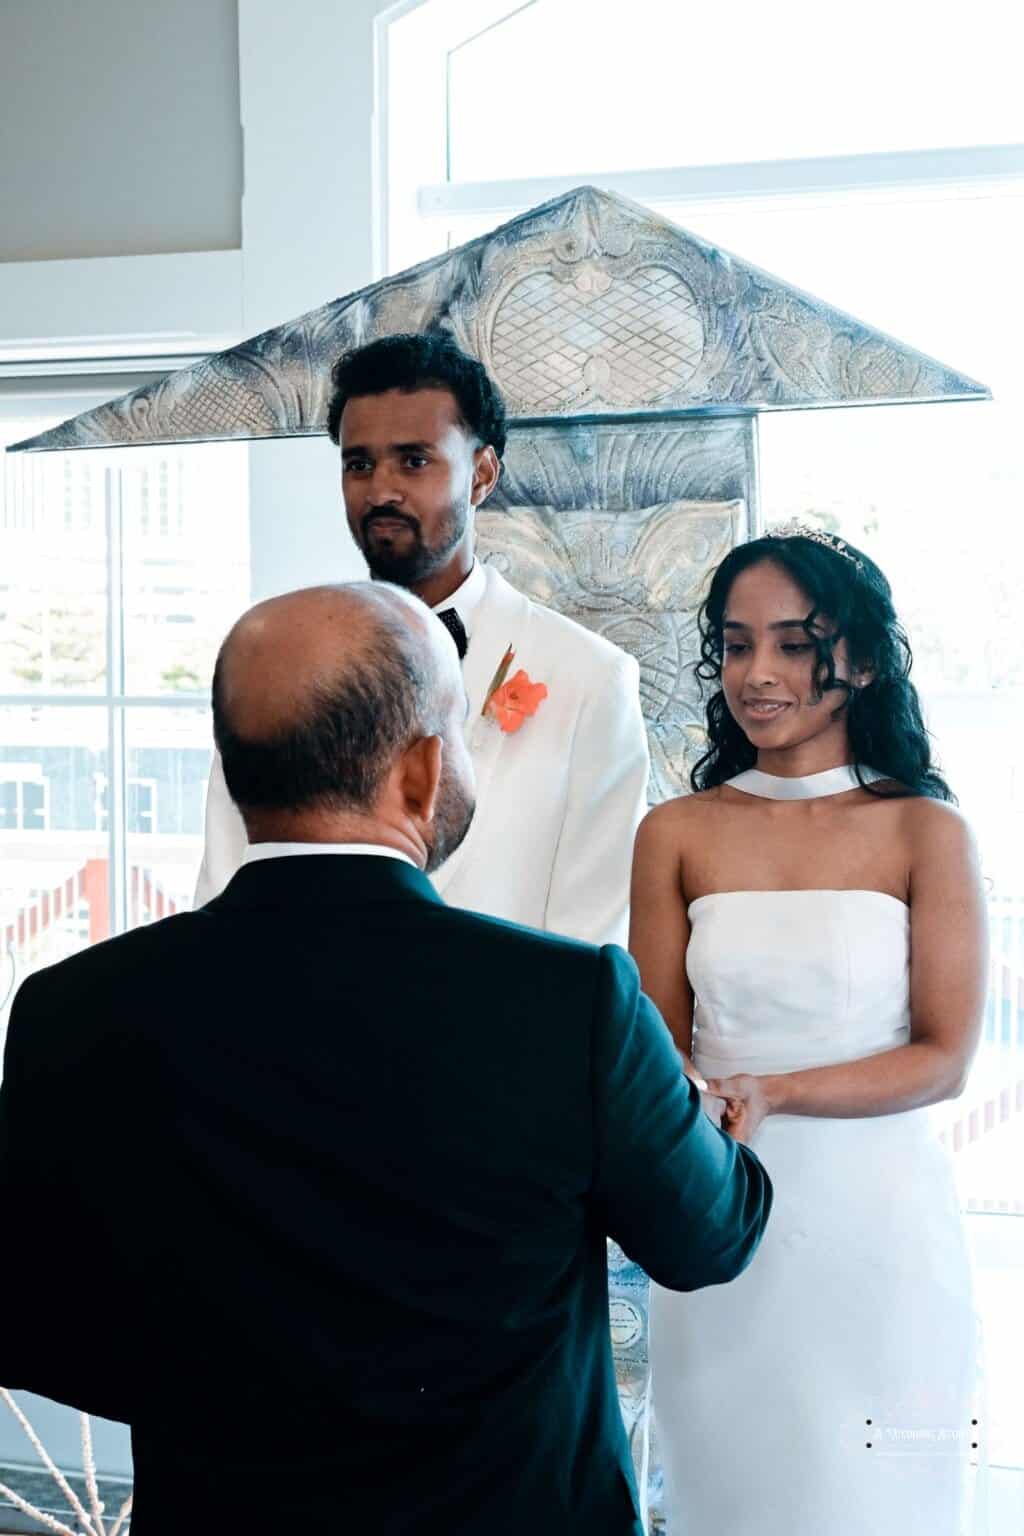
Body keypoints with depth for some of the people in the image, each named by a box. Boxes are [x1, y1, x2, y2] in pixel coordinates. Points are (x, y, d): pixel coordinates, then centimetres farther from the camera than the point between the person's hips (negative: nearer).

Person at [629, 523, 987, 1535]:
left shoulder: (926, 833, -5)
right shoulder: (678, 835, -1)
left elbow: (943, 1060, -6)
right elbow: (660, 1049, 2)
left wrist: (773, 1091, -20)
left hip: (874, 1223, -1)